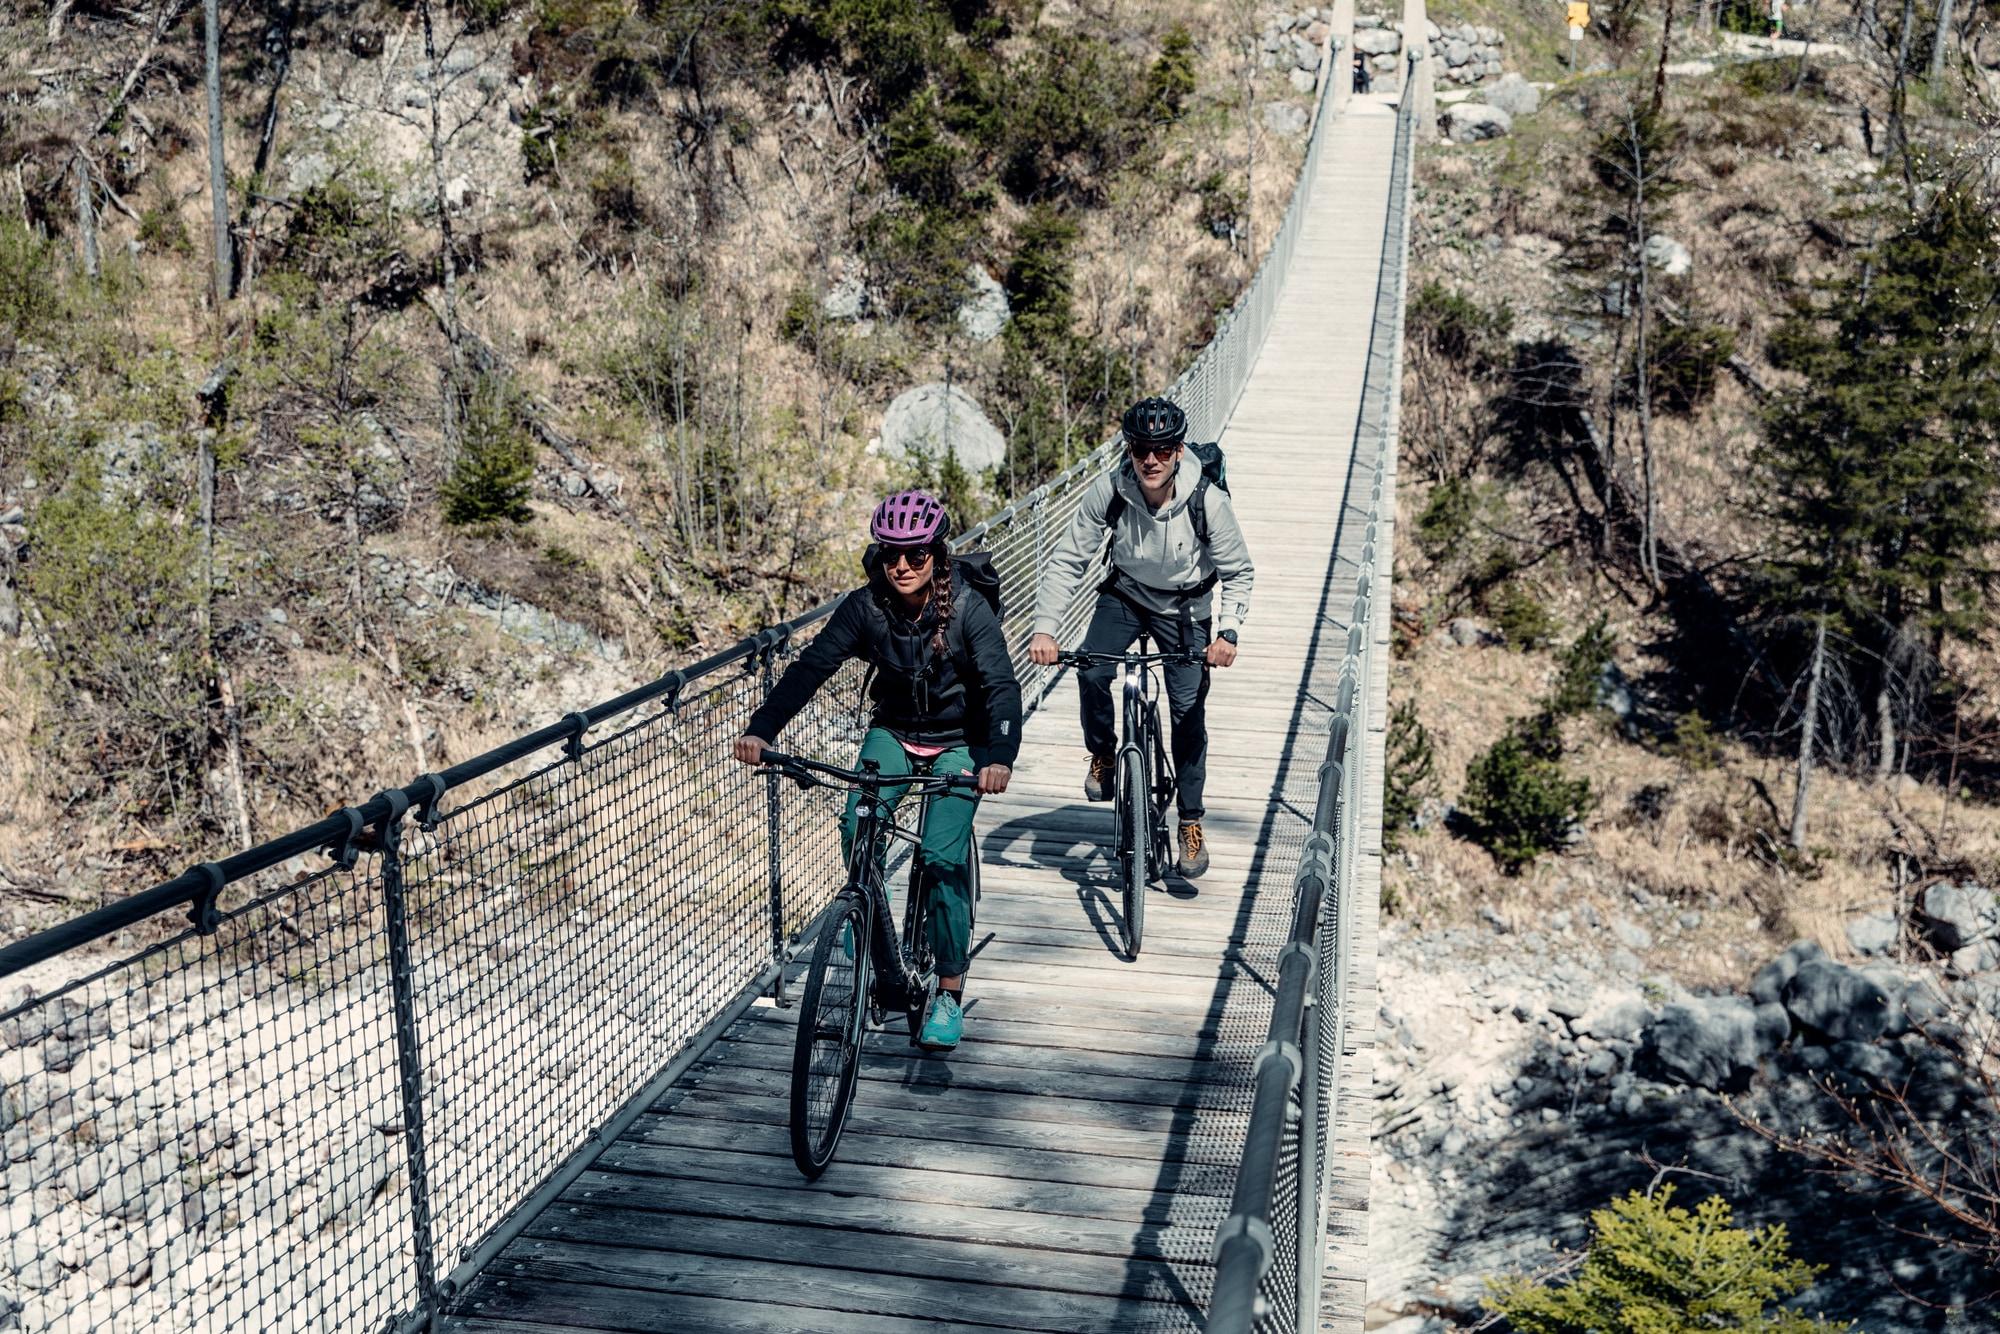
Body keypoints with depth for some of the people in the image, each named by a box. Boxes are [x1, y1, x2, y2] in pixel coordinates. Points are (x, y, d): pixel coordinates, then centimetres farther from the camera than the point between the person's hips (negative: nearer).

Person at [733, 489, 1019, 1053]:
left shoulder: (968, 607, -22)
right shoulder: (865, 606, -15)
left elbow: (1001, 685, -30)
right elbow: (811, 666, -20)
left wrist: (1000, 756, -48)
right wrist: (761, 729, -35)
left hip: (959, 742, -3)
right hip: (893, 733, 3)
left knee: (941, 857, -18)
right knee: (856, 829, -23)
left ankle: (950, 991, -2)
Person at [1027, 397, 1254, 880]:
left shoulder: (1208, 501, -27)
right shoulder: (1108, 491, -24)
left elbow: (1238, 573, -14)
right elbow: (1067, 561, -17)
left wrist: (1228, 631, -30)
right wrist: (1044, 628, -27)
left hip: (1184, 607, -1)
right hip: (1125, 595, 1)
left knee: (1189, 712, -6)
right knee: (1091, 673, -24)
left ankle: (1191, 822, 12)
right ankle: (1102, 753, 7)